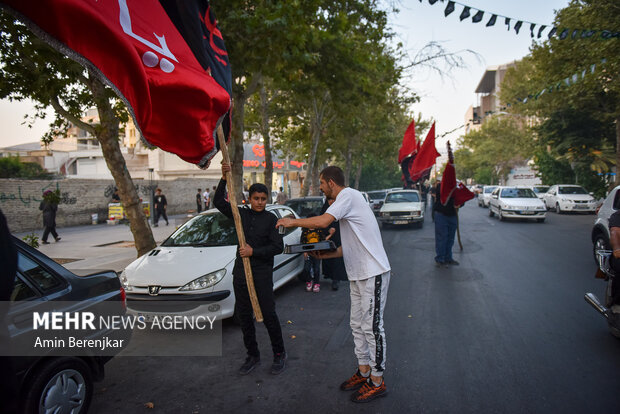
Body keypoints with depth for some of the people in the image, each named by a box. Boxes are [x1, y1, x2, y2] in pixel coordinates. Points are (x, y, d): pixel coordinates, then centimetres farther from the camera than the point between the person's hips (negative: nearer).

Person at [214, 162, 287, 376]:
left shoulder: (271, 219, -3)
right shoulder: (241, 214, 7)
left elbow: (278, 246, -9)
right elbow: (219, 202, -1)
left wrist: (254, 252, -15)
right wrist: (224, 178, -10)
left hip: (262, 273, -4)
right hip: (241, 272, 4)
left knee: (268, 314, -2)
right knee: (243, 315, 10)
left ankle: (279, 354, 16)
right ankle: (253, 356, 24)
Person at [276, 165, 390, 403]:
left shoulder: (348, 195, -13)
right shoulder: (346, 200, 18)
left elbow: (323, 221, -28)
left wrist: (292, 222, -14)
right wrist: (326, 255, 12)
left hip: (373, 273, -10)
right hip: (359, 275, 10)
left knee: (372, 327, -2)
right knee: (358, 325, 16)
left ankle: (377, 382, 11)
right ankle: (363, 372, 30)